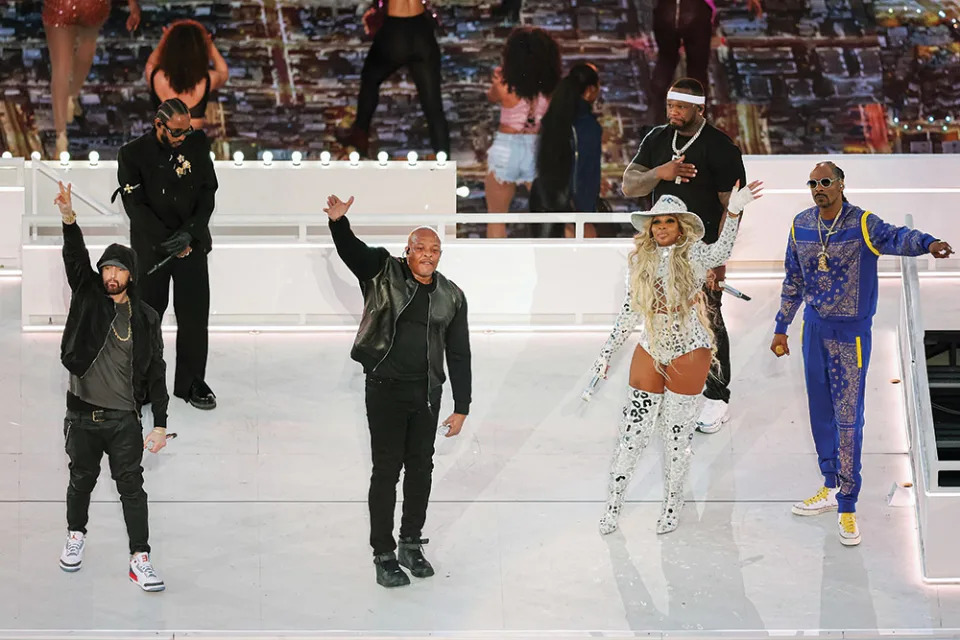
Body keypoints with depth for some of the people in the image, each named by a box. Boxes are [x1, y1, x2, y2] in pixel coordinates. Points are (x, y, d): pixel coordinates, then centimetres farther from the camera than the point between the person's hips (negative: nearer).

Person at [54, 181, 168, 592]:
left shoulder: (145, 318, 3)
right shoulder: (87, 297, 3)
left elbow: (155, 372, 3)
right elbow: (76, 258, -14)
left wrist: (160, 423, -2)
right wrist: (68, 218, -32)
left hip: (124, 419, -1)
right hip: (83, 415, 1)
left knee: (131, 487, -3)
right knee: (82, 479, 15)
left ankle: (140, 559, 0)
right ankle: (76, 536, 39)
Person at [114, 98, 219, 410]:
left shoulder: (197, 143, -1)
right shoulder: (133, 154, -9)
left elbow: (208, 192, 1)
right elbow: (135, 205, -10)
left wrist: (189, 233, -11)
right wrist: (168, 241, -17)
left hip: (192, 243, 2)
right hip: (151, 247, -2)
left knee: (195, 314, 2)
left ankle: (191, 382, 13)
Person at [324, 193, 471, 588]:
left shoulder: (451, 297, 6)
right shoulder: (382, 273, -1)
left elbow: (459, 355, 7)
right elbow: (351, 249, -17)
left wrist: (461, 407, 4)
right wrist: (338, 222, -39)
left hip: (426, 394, 4)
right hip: (385, 389, -4)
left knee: (420, 468, 12)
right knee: (387, 470, -2)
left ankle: (411, 544, 28)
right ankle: (384, 555, 5)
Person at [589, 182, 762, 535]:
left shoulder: (693, 254, -8)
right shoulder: (640, 261, 2)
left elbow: (720, 252, -28)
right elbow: (628, 312, 10)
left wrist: (733, 211, -42)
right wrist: (607, 353, 11)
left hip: (689, 354, -3)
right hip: (650, 351, 3)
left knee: (677, 433, 5)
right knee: (632, 430, 4)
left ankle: (672, 506, 21)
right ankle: (613, 505, 16)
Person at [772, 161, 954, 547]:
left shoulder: (861, 224, -14)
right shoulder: (801, 226, 2)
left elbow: (893, 238, -35)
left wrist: (927, 243, -57)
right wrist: (781, 329, 16)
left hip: (851, 332, -5)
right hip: (814, 328, 5)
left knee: (848, 417, -6)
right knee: (820, 412, 14)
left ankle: (847, 508, -1)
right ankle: (831, 489, 29)